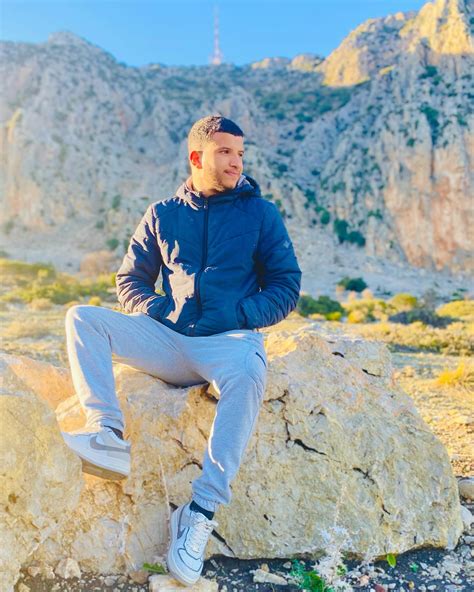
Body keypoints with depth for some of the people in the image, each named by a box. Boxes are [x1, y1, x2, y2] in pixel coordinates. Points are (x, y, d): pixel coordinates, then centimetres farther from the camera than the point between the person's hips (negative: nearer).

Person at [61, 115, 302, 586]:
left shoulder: (260, 212, 8)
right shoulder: (163, 215, 13)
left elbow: (286, 286, 6)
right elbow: (130, 279, 19)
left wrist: (239, 315, -9)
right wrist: (156, 310, -2)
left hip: (229, 340, -3)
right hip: (168, 340, 3)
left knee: (248, 374, -38)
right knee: (82, 318, -13)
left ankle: (200, 513, -31)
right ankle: (108, 435, -31)